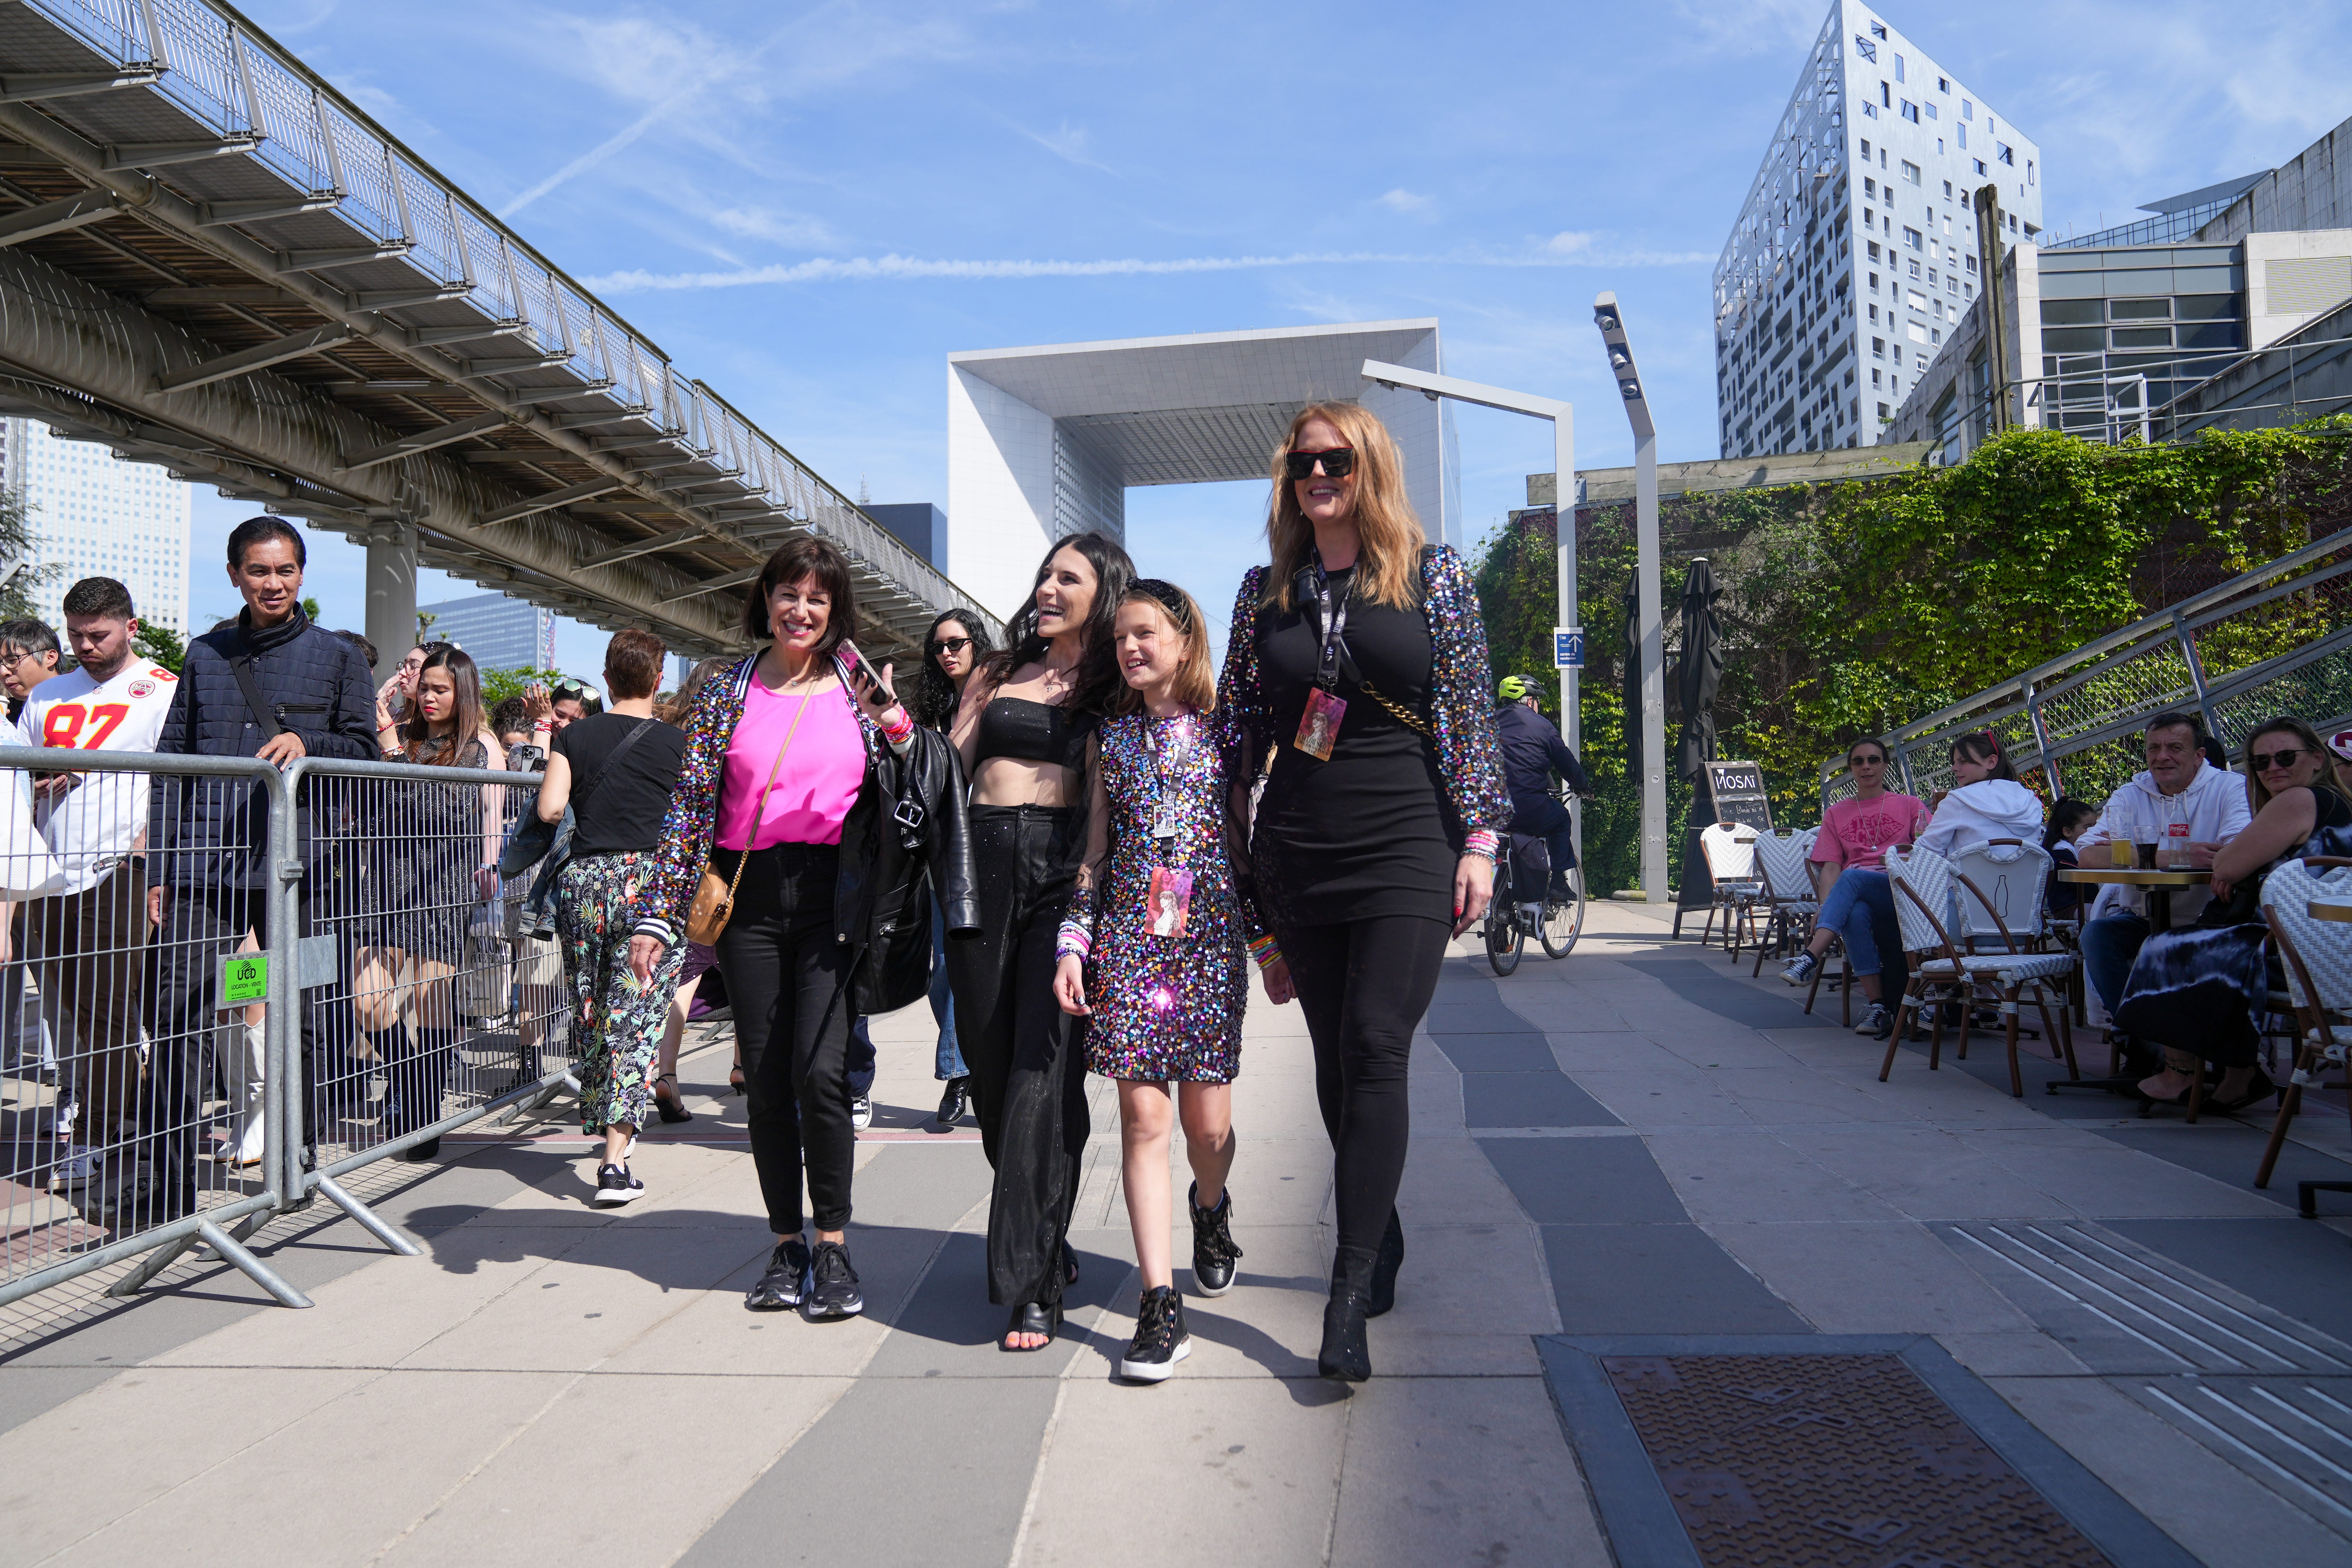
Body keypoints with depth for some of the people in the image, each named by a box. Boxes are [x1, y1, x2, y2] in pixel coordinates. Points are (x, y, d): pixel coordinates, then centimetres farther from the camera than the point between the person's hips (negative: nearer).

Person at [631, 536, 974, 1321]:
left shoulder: (855, 684, 7)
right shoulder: (728, 693, 7)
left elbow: (908, 791, 7)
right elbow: (689, 805, 5)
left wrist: (896, 725, -11)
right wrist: (656, 916, 1)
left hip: (832, 894, -1)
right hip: (749, 896, 2)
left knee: (819, 1070, -10)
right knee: (765, 1075, 5)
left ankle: (834, 1246, 5)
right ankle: (788, 1246, 19)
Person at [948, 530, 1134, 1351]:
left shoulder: (1118, 689, 8)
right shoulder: (999, 673, 19)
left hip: (1064, 871, -4)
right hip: (982, 867, 4)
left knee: (1044, 1071, -11)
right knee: (990, 1066, 8)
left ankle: (1033, 1284, -7)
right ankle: (1037, 1241, 28)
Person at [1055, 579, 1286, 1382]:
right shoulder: (1109, 738, 11)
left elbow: (1246, 842, 8)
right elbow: (1095, 850, 10)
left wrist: (1272, 944, 7)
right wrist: (1073, 942, 1)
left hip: (1210, 934, -1)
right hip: (1128, 935, 1)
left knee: (1207, 1120, 2)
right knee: (1143, 1116, -5)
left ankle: (1209, 1208, 38)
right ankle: (1160, 1306, 0)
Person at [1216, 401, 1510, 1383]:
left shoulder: (1432, 572, 3)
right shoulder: (1266, 589, 9)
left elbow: (1470, 710, 1)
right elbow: (1238, 723, 12)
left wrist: (1480, 837, -5)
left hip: (1407, 846, -3)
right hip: (1297, 853, 3)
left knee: (1375, 1052, -12)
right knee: (1336, 1063, 9)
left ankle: (1349, 1300, -8)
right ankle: (1381, 1240, 28)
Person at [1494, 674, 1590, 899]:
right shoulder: (1540, 725, 4)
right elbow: (1567, 763, 9)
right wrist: (1583, 787, 27)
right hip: (1529, 809, -4)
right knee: (1562, 819, 25)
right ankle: (1558, 882, 17)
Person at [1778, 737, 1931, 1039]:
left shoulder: (1911, 805, 17)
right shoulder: (1836, 814, 20)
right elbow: (1831, 867, 8)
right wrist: (1824, 907, -10)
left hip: (1900, 893, -2)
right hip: (1857, 898, 2)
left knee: (1852, 878, -36)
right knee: (1855, 914, -38)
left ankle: (1810, 958, -48)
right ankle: (1878, 1008, -40)